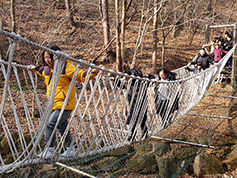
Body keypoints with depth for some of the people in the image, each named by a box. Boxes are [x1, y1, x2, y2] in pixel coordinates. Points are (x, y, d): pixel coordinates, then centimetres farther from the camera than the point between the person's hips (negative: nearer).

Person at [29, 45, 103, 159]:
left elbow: (81, 76, -14)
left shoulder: (66, 67, -12)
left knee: (50, 124, -17)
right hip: (55, 105, 9)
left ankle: (49, 150, -6)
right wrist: (34, 68, 43)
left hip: (65, 104, -9)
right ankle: (70, 150, 30)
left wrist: (92, 72, -27)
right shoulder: (47, 69, 11)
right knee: (62, 127, 16)